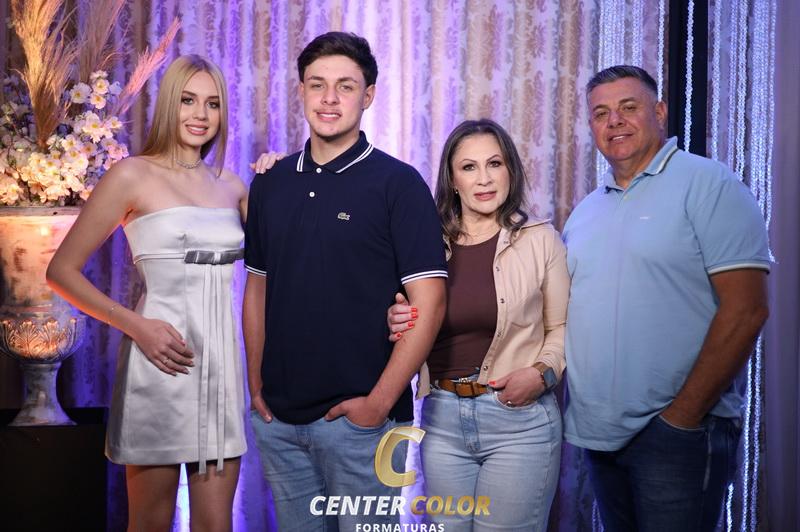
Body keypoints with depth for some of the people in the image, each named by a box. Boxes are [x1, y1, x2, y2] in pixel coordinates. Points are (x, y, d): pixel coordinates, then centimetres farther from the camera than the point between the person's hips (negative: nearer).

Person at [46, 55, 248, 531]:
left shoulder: (230, 185, 11)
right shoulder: (133, 176, -3)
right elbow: (62, 271, -3)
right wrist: (136, 326, -13)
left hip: (221, 361, 5)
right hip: (161, 361, -4)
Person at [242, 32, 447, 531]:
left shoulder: (398, 183, -7)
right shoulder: (270, 183, 7)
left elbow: (429, 303, -12)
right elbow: (258, 288, 14)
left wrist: (379, 402, -15)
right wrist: (256, 384, 6)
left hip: (359, 416, -4)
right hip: (277, 417, 5)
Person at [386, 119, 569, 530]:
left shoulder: (541, 239, -4)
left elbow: (562, 327, 2)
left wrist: (543, 373, -15)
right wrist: (397, 324, -8)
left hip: (520, 420, -3)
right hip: (441, 419, 3)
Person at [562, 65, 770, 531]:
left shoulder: (708, 185, -7)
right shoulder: (586, 211, 14)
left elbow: (746, 309, -14)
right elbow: (563, 309, 19)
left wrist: (683, 416, -16)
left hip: (678, 433, -6)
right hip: (598, 434, 7)